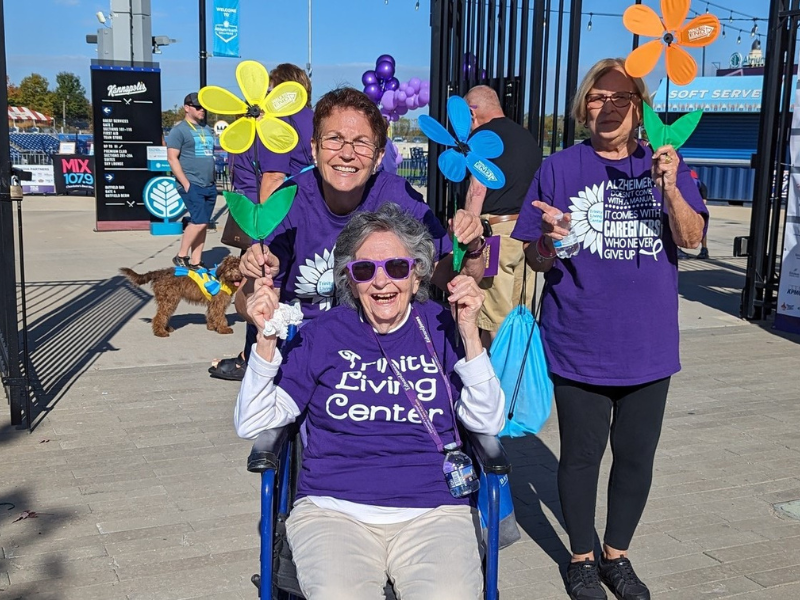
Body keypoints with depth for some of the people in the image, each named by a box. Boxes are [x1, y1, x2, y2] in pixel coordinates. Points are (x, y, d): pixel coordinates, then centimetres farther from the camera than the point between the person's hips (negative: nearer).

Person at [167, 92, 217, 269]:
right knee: (199, 221, -16)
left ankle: (195, 262, 11)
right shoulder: (179, 130, -4)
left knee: (202, 224, 6)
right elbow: (172, 158, -10)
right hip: (192, 185, -7)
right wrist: (186, 184, -15)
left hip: (210, 185, 7)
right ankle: (181, 257, -2)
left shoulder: (207, 129, 18)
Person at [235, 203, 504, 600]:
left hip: (433, 513, 1)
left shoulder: (440, 329, 9)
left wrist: (469, 333, -7)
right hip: (333, 510, 0)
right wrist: (266, 339, -6)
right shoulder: (323, 334, 9)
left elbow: (487, 424, 1)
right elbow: (252, 425, 6)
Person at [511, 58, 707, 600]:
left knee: (636, 456, 15)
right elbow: (535, 259, -2)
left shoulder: (665, 164, 3)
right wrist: (550, 241, -25)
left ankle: (617, 554, 36)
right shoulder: (560, 168, -3)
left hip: (648, 345, 3)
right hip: (580, 346, -2)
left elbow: (691, 240, -9)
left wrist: (669, 187, -26)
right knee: (581, 455, 10)